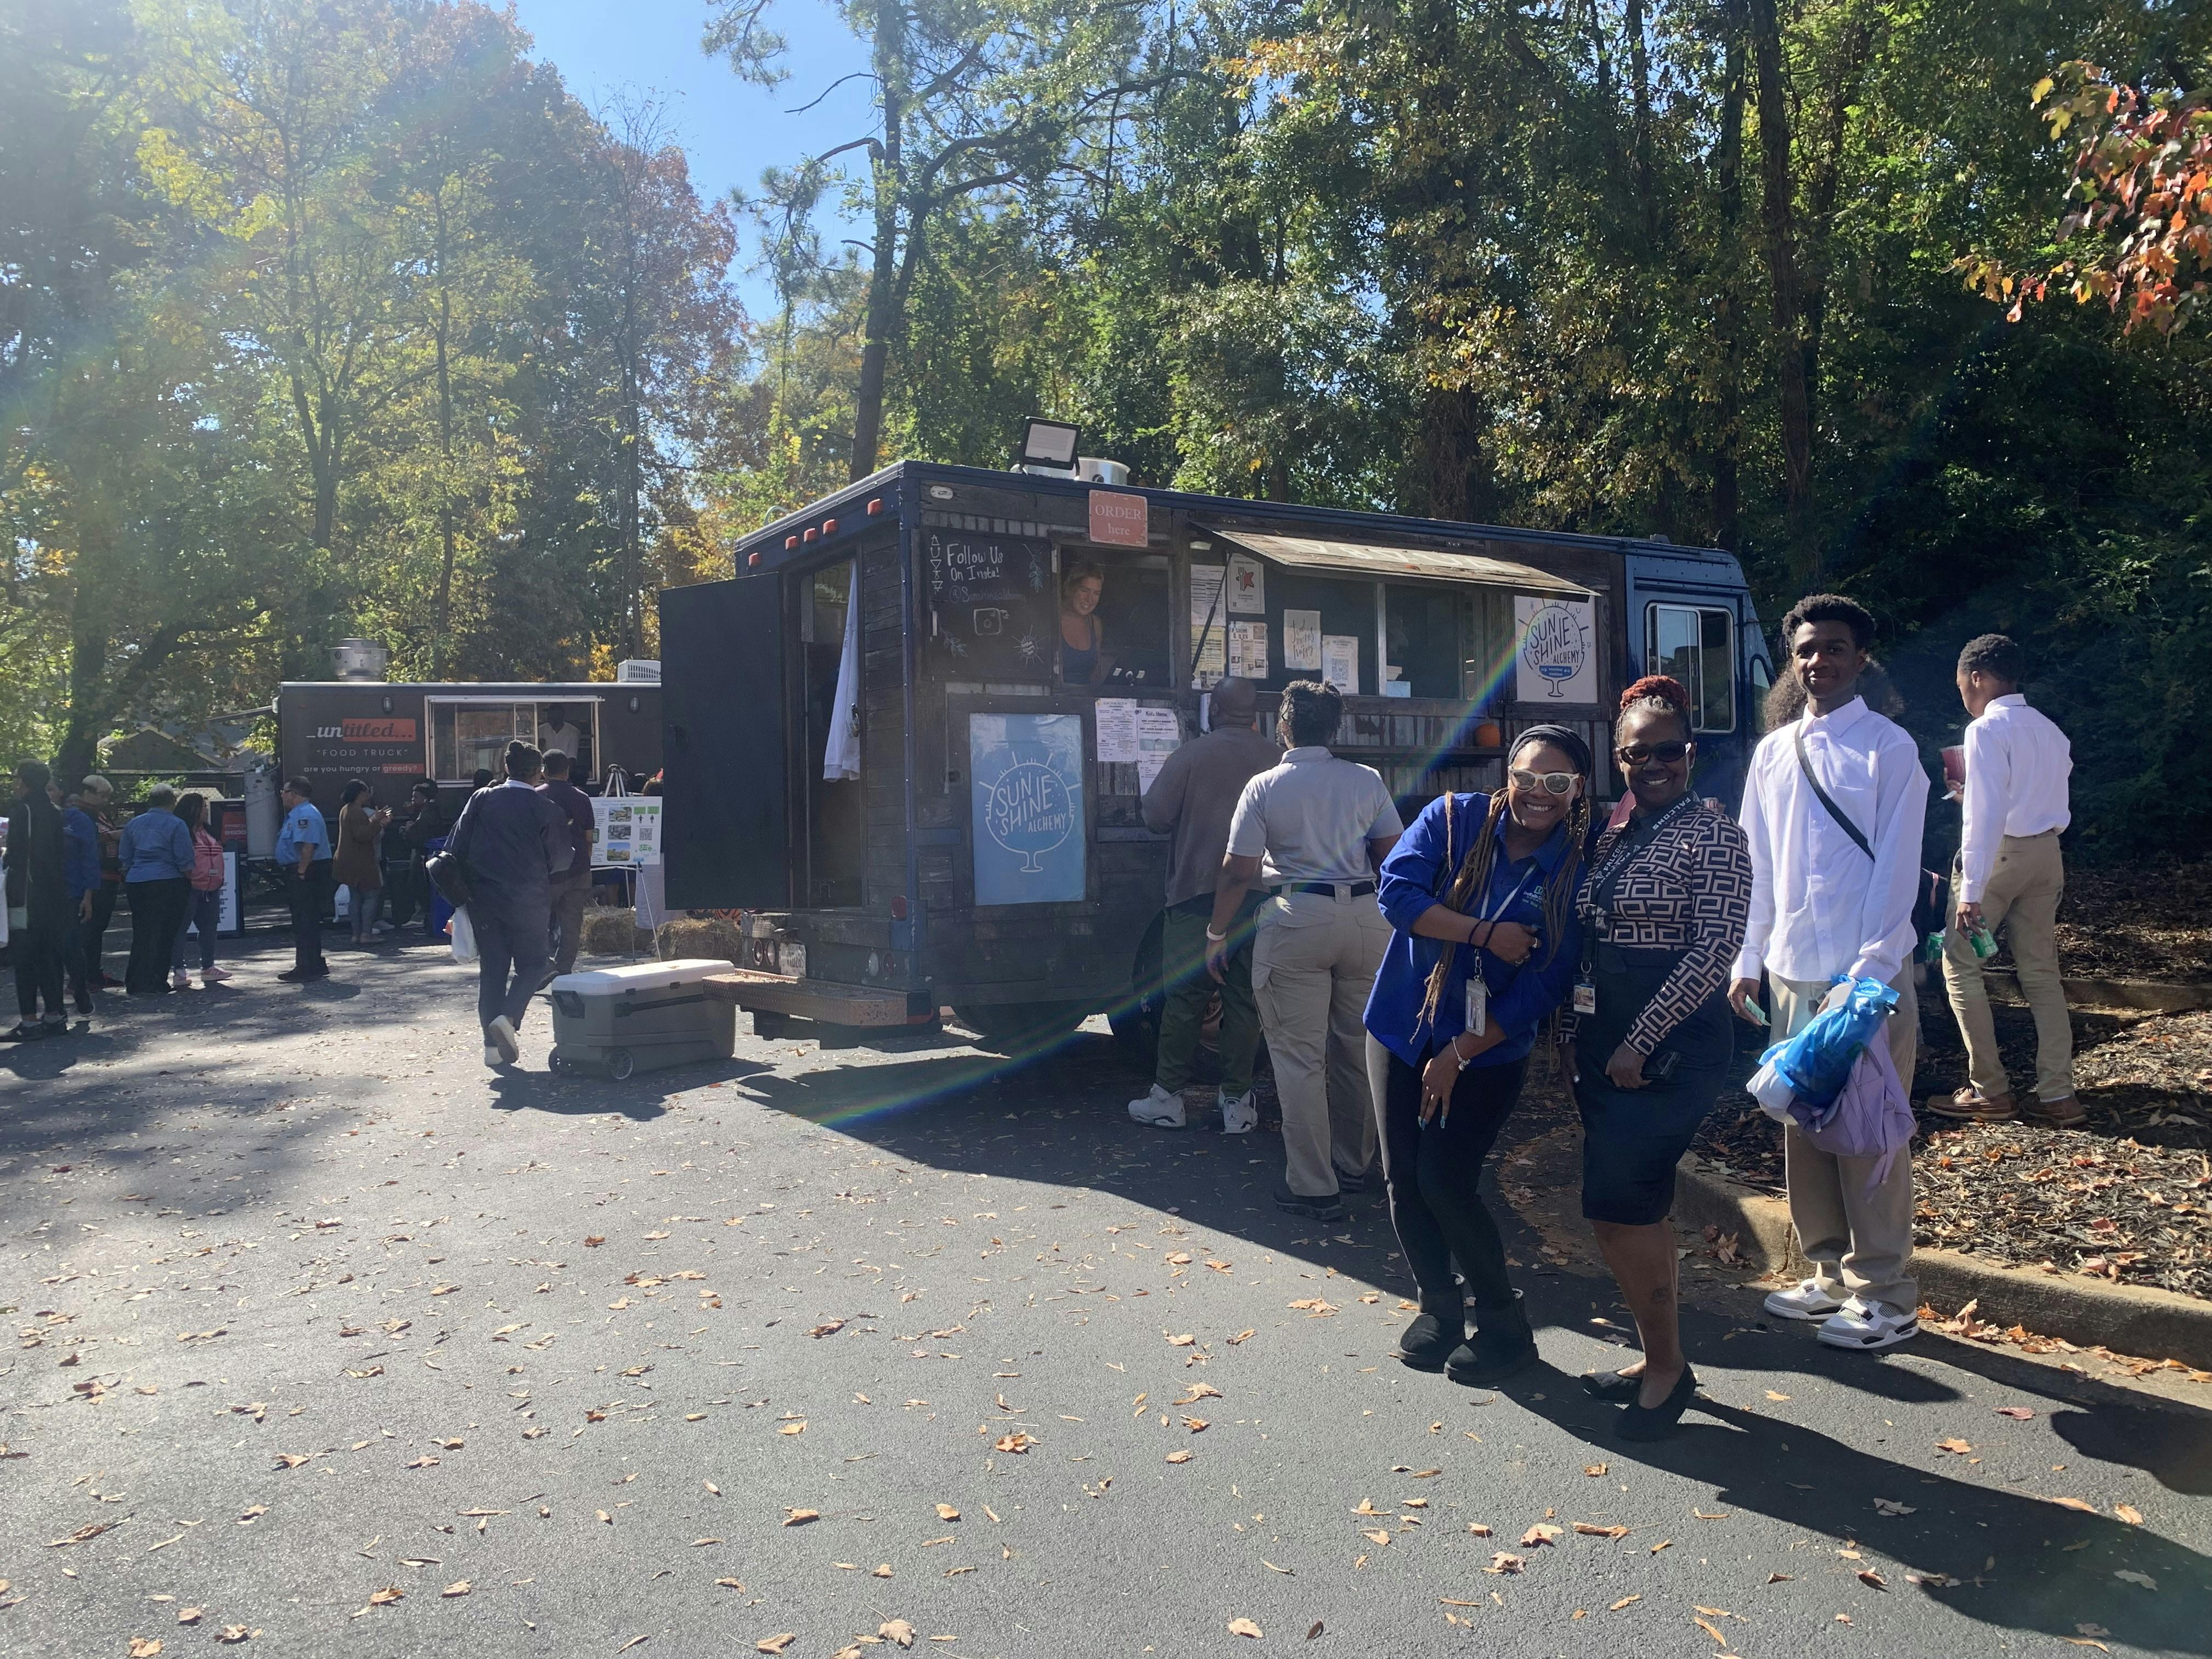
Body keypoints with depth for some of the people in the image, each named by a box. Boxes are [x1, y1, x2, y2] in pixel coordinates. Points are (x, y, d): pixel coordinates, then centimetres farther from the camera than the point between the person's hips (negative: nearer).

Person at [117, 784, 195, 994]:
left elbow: (125, 858, 16)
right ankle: (153, 983, -2)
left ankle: (134, 983, 16)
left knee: (141, 934, 13)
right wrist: (190, 881, 4)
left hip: (136, 883, 6)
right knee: (162, 935, -1)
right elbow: (185, 861, -9)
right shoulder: (176, 825, -7)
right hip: (168, 883, -6)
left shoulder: (133, 824, 11)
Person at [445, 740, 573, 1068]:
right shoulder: (547, 809, -6)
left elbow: (457, 847, 0)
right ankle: (508, 1016, -14)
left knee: (491, 967, 10)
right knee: (532, 963, 10)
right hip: (528, 901, -3)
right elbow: (563, 860, -2)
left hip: (483, 897, 3)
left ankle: (493, 1044, 10)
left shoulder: (481, 799, 2)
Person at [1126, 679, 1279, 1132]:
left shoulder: (1191, 755, -5)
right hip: (1257, 897, 2)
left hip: (1196, 894, -2)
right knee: (1245, 1000, 7)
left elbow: (1156, 816, -7)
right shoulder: (1277, 760, 0)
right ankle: (1238, 1103, 10)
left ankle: (1167, 1098, 11)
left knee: (1184, 997, 5)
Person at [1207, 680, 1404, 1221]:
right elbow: (1392, 856, 7)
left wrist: (1218, 934, 5)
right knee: (1358, 1049, 15)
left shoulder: (1264, 787, -2)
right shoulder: (1367, 780, 6)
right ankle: (1355, 1166, 29)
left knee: (1299, 1058, 2)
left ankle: (1313, 1187, 4)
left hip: (1296, 919, -4)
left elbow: (1238, 873, -5)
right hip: (1366, 917, 4)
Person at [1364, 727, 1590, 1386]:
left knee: (1444, 1180, -10)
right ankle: (1438, 1308, 28)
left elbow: (1543, 986, -12)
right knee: (1403, 1178, 6)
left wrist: (1459, 1054, -14)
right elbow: (1395, 890, -18)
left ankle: (1504, 1327, 11)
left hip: (1490, 1050, -3)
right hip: (1404, 1027, 3)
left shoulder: (1578, 873, -11)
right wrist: (1485, 933, -24)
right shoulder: (1454, 819, -7)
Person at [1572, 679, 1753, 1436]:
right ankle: (1659, 1356, 27)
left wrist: (1641, 1041, -17)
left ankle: (1667, 1362, 10)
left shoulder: (1712, 835, -9)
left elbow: (1716, 950, -17)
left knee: (1615, 1205, -8)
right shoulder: (1612, 838, 12)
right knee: (1639, 1205, 13)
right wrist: (1589, 1044, 9)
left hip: (1673, 1051, -7)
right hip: (1605, 1048, 8)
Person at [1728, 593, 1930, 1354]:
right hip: (1792, 972, 6)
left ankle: (1885, 1298, 15)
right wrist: (1748, 960, 9)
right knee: (1805, 1129, 13)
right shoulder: (1773, 753, 9)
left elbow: (1897, 867, -10)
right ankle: (1830, 1274, 27)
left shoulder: (1888, 747, -6)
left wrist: (1869, 974, -15)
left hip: (1867, 975, -6)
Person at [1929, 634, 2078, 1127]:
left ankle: (1990, 1091, 4)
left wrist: (1971, 892, -22)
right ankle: (2057, 1096, 9)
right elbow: (2037, 796, 17)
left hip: (1999, 852, -8)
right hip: (2046, 852, 8)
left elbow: (1987, 813, -20)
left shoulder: (1987, 729, -12)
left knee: (1960, 963, 3)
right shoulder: (2048, 730, 13)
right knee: (2041, 972, 10)